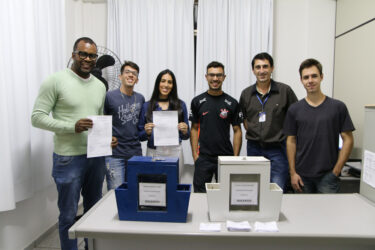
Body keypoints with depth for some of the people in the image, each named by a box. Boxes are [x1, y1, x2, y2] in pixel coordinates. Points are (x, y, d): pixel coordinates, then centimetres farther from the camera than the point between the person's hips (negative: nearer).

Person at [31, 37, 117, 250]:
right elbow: (37, 117, -10)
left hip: (97, 156, 6)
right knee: (69, 215, 8)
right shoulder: (56, 81, -8)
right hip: (69, 158, -5)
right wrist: (72, 126, -22)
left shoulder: (100, 86, 9)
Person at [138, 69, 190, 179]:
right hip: (153, 152, 0)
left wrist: (184, 131, -10)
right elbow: (140, 136, 6)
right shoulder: (147, 106, 5)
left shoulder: (180, 105, 6)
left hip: (175, 151, 1)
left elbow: (186, 136, 10)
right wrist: (147, 132, -13)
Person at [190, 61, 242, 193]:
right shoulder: (197, 101, 2)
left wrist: (235, 157, -3)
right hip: (203, 157, 0)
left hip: (226, 157, 0)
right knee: (200, 193, 6)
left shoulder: (232, 103, 1)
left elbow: (237, 131, 3)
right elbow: (194, 129, 4)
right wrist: (195, 155, -3)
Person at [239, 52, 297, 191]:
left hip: (277, 148, -3)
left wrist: (287, 135, 0)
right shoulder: (246, 93, 5)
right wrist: (252, 133, 6)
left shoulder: (285, 90, -3)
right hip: (254, 148, 3)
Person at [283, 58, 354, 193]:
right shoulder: (294, 110, 2)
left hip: (327, 175, -1)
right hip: (303, 176, 2)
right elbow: (291, 141, 3)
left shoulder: (338, 107, -2)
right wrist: (293, 173, -2)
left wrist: (336, 170, -7)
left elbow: (348, 140, 0)